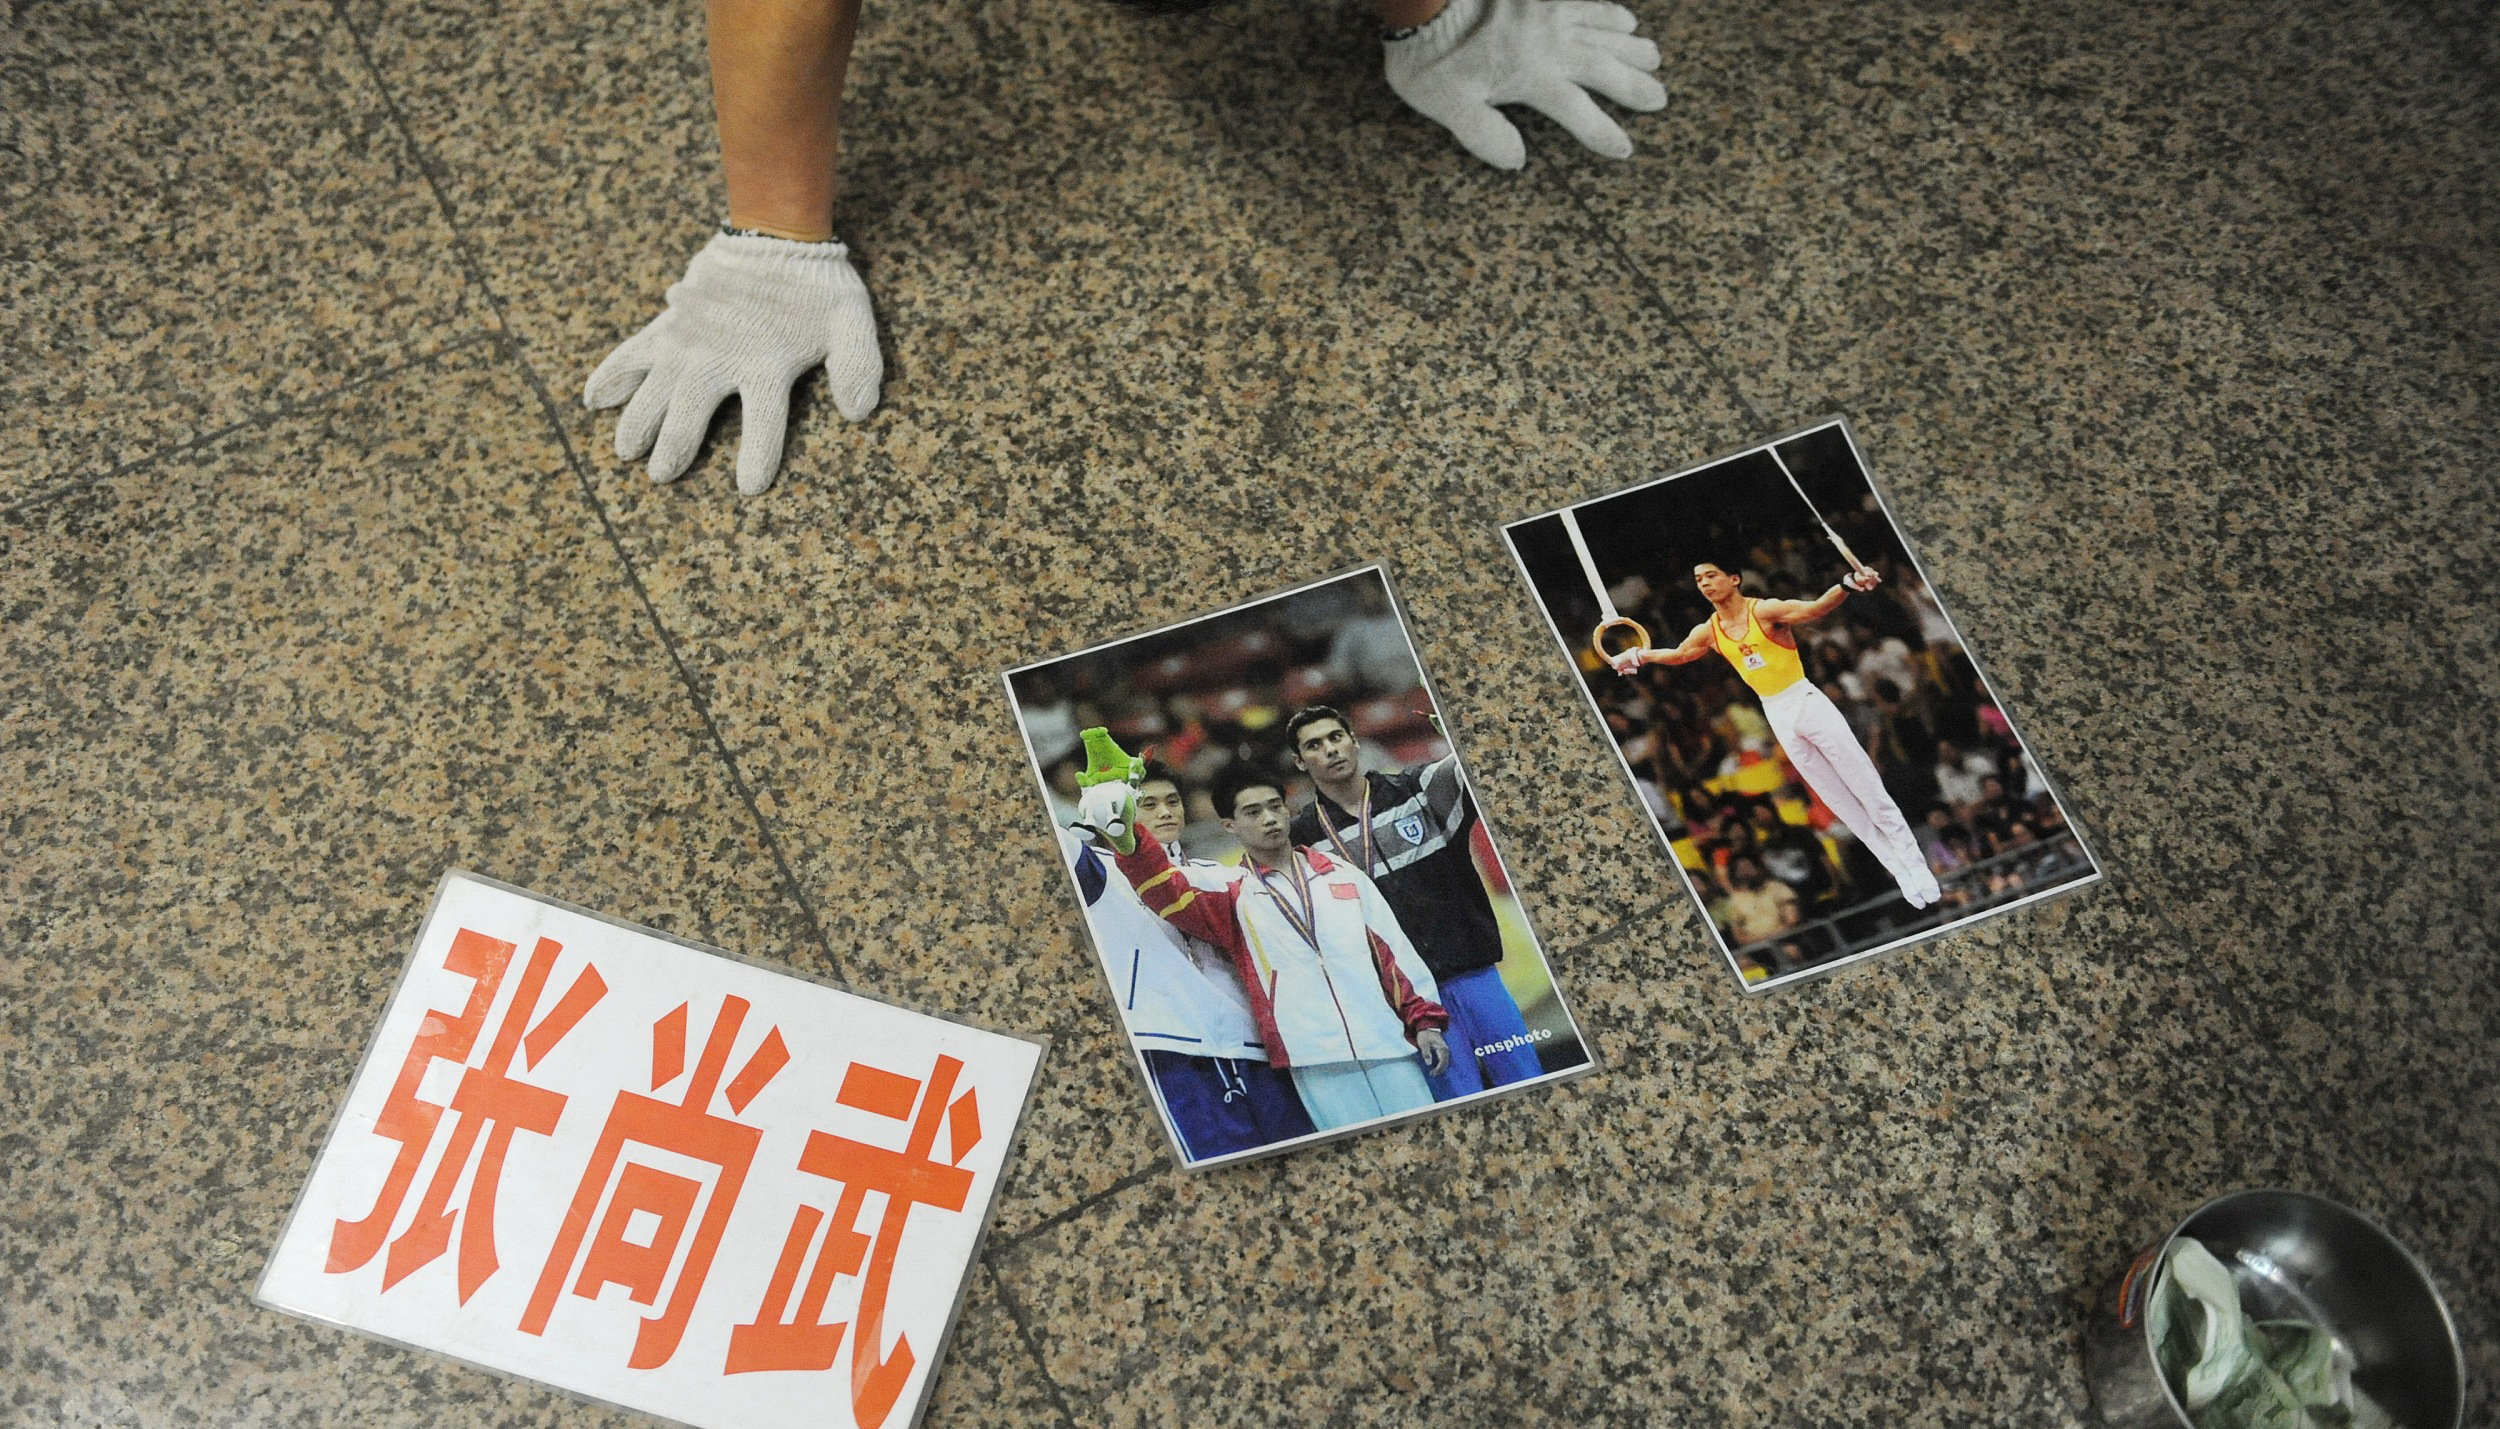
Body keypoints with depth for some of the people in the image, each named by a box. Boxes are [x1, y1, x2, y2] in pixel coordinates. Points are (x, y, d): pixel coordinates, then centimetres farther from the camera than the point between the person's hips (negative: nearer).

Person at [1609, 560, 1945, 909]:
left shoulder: (1765, 610, -15)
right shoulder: (1709, 632, 2)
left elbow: (1816, 607, -30)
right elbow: (1677, 654, 23)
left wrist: (1848, 585, -47)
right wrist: (1639, 656, 21)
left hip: (1806, 702, -5)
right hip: (1778, 718, 5)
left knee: (1869, 791, -3)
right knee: (1841, 803, 8)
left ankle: (1917, 865, 7)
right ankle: (1900, 872, 17)